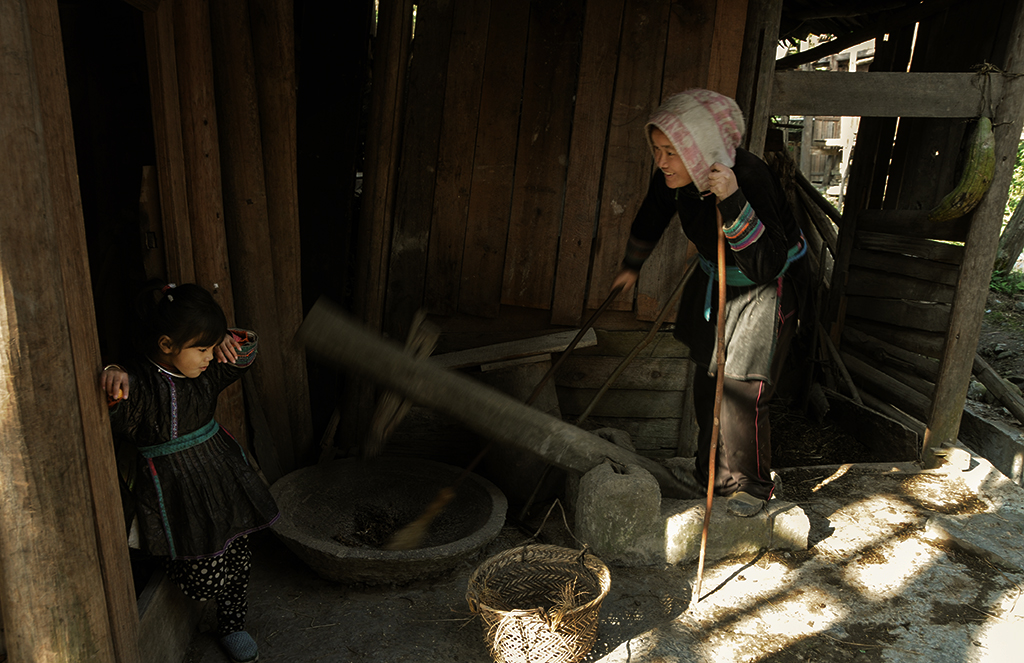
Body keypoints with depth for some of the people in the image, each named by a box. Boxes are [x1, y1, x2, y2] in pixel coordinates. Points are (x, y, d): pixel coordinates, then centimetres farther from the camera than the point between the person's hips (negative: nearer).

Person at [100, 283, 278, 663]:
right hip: (175, 493, -6)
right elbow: (114, 417, -38)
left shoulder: (206, 369, 0)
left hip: (220, 474, 7)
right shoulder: (138, 384, -21)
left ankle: (232, 626, 38)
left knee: (237, 559, 13)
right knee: (206, 580, -4)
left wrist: (228, 340, -7)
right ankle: (173, 560, 31)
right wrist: (113, 378, -56)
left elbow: (247, 352, 14)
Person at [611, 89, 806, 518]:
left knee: (743, 395, -6)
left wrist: (733, 201, -49)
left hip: (760, 294, -6)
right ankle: (711, 478, 35)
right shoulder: (673, 176, -17)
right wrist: (632, 265, 17)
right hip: (713, 284, 7)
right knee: (706, 385, 15)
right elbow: (653, 215, 6)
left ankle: (751, 485, 20)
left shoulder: (751, 178, -35)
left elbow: (767, 264, -40)